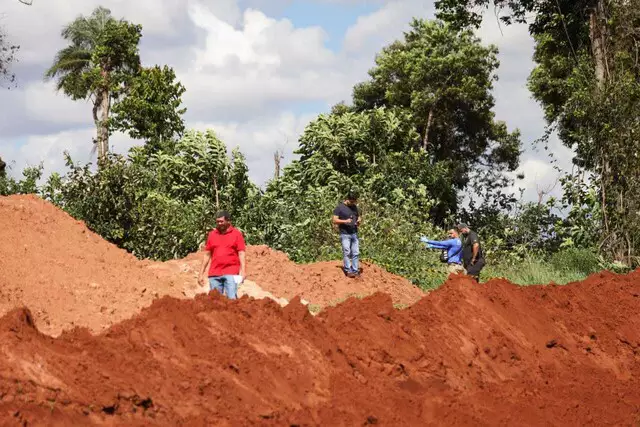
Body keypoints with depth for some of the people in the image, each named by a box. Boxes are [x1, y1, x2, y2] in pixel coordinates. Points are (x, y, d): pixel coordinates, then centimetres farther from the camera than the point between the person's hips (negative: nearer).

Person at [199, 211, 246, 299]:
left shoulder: (236, 234, 4)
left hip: (231, 273, -3)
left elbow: (241, 253, 0)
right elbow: (207, 255, 16)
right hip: (214, 274, 3)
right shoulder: (212, 234, 13)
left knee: (232, 299, -12)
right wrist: (202, 273, 13)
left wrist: (243, 270, -13)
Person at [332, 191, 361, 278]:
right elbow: (335, 220, -7)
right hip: (345, 234, -6)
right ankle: (348, 271, -7)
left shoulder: (354, 207, 14)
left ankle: (355, 271, 6)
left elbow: (359, 217, 24)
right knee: (346, 253, -9)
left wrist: (359, 221, -1)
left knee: (356, 253, 2)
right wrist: (345, 221, -22)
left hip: (354, 234, 6)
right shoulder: (340, 207, -4)